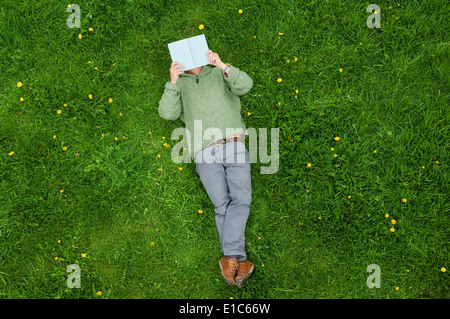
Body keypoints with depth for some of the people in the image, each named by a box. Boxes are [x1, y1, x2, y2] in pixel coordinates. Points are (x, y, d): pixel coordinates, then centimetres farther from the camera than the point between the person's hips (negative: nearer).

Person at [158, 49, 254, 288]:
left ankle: (230, 259, -27)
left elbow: (245, 85, 5)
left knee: (240, 198, -20)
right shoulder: (180, 84, 25)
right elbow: (167, 113, 7)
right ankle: (238, 259, -19)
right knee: (222, 203, -15)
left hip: (234, 146, 0)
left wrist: (222, 65, -7)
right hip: (205, 153, 0)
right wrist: (173, 82, -4)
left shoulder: (220, 73, 25)